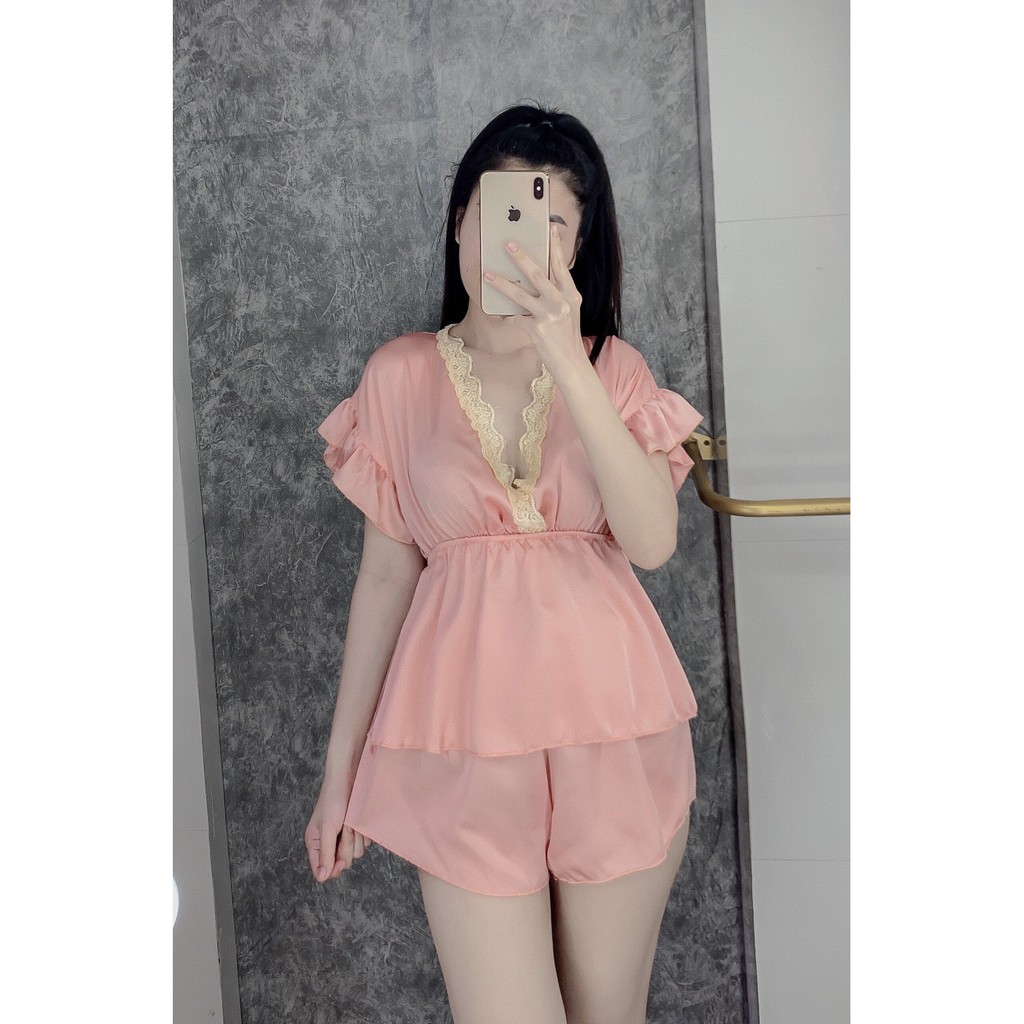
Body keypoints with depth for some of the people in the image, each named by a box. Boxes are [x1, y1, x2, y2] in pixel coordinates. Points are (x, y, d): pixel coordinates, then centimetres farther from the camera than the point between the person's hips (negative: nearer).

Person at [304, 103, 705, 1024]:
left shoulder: (612, 367, 3)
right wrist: (342, 763, 7)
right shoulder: (401, 376, 2)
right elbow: (386, 573, 5)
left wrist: (567, 360, -20)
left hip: (611, 724, 1)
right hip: (466, 734, -1)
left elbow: (653, 541, -12)